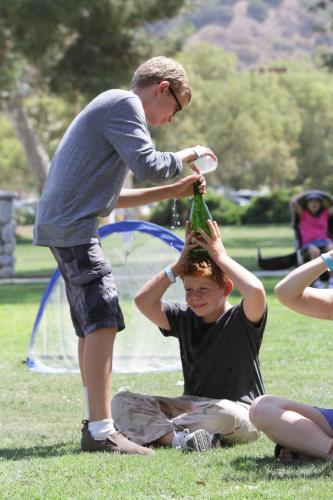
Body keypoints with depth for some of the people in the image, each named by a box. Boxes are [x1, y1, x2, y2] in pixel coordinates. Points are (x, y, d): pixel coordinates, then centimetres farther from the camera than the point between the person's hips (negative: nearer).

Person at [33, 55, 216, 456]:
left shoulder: (109, 107, 26)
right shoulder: (125, 104, -6)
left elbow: (110, 197, 28)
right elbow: (147, 166, -19)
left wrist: (173, 191, 26)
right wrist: (185, 157, -1)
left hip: (61, 225, 11)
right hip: (72, 226, -11)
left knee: (93, 326, 16)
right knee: (102, 321, -16)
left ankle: (97, 423, 22)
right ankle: (101, 432, -21)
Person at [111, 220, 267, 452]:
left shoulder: (242, 320, -7)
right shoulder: (184, 319, 9)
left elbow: (255, 291, -29)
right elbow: (144, 301, -2)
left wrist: (220, 256, -16)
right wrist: (179, 264, -3)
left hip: (242, 416, -6)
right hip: (191, 406, 6)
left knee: (221, 412, -43)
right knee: (122, 402, -11)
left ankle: (152, 429, -23)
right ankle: (179, 438, -35)